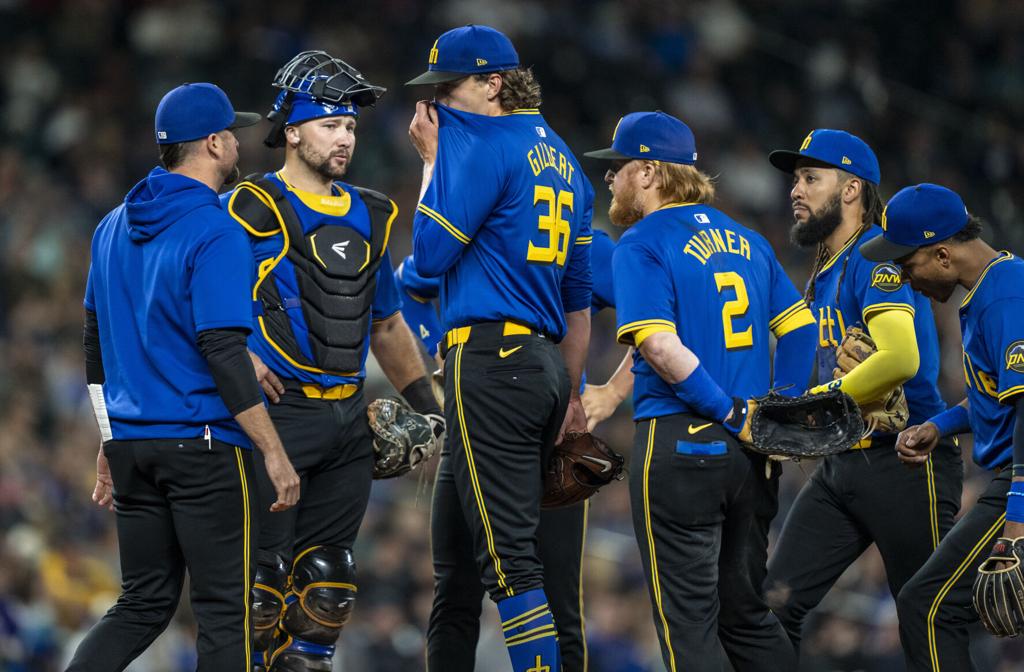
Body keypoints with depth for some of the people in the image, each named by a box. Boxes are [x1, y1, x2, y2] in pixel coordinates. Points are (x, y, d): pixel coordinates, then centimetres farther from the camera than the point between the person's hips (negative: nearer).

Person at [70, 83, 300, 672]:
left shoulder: (114, 227, 12)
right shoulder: (216, 235, -13)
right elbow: (224, 353, -19)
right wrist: (274, 453, -17)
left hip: (132, 441, 8)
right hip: (204, 444, -7)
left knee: (143, 605, 12)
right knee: (225, 608, 0)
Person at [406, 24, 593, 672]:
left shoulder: (484, 143, -7)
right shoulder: (562, 159, 20)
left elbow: (431, 252, -8)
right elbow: (579, 293, 23)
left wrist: (433, 159, 2)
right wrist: (571, 394, 27)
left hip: (490, 361, -9)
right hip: (546, 364, 9)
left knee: (510, 560, -13)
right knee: (454, 554, 15)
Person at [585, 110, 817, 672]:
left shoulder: (641, 245, -7)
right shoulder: (745, 240, 15)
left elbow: (660, 345, -19)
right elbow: (799, 325, 13)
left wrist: (732, 413, -14)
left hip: (678, 442, -7)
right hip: (750, 455, 7)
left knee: (687, 623, -3)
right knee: (746, 613, 15)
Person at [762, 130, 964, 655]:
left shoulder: (875, 257, -12)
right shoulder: (824, 273, 18)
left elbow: (900, 359, -28)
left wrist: (814, 403, -18)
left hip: (905, 462, -9)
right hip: (842, 463, 9)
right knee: (776, 603, -2)